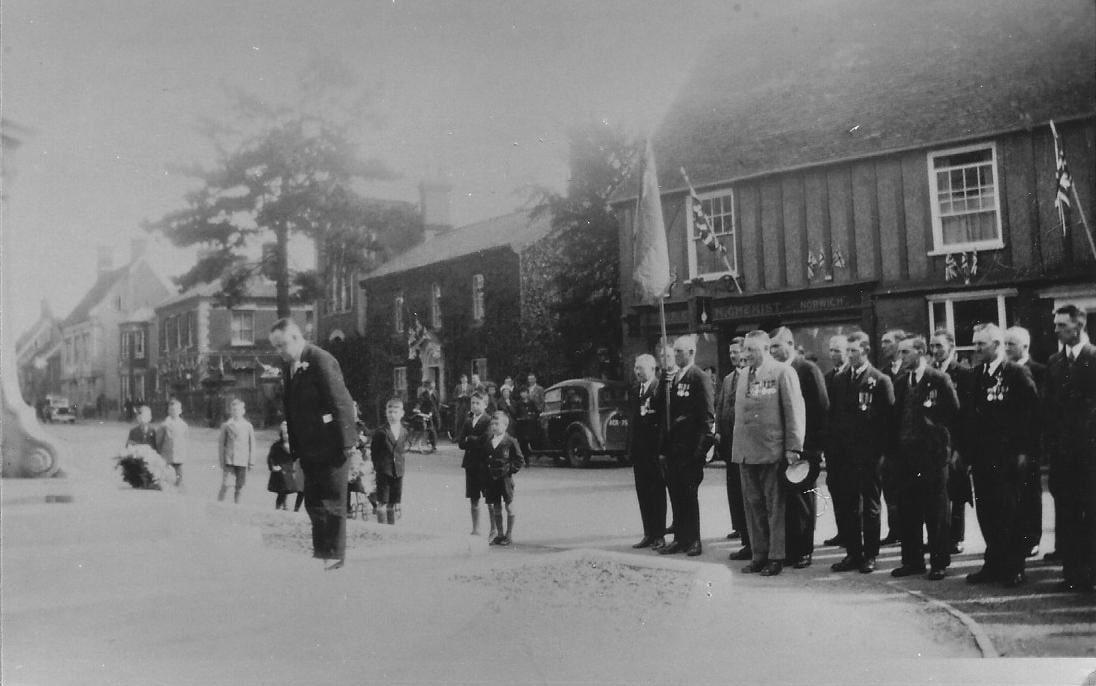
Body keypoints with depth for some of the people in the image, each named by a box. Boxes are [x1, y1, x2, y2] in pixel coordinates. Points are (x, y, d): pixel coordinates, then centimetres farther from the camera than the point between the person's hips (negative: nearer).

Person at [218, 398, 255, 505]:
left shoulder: (248, 426, 6)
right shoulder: (226, 425, 3)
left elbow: (252, 445, 9)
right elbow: (221, 444, 6)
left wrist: (251, 462, 6)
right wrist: (222, 461, 2)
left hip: (243, 461, 2)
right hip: (228, 460, -2)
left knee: (240, 486, 4)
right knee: (226, 484, -11)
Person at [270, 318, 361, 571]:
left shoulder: (321, 361, -16)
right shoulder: (288, 366, 11)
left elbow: (342, 404, -17)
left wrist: (350, 448, -18)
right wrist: (295, 451, 13)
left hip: (331, 447, -8)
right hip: (309, 449, 8)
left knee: (332, 503, 0)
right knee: (313, 503, 11)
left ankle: (335, 556, 11)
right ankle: (320, 551, 21)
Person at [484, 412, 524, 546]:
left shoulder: (510, 441, -7)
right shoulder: (488, 442, 8)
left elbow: (520, 459, -3)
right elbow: (484, 460, 13)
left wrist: (509, 469, -12)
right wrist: (485, 479, 7)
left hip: (505, 478, -5)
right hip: (491, 479, 5)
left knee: (509, 506, 3)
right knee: (496, 508, 10)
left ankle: (509, 535, 11)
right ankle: (500, 535, 18)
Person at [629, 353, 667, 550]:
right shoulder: (636, 390, 15)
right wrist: (630, 448, 10)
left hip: (654, 449, -7)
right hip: (638, 450, 7)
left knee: (657, 492, 1)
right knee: (643, 493, 10)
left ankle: (659, 535, 7)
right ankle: (648, 534, 16)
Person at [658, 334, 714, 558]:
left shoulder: (700, 379, -7)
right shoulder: (673, 379, 16)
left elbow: (708, 416, -11)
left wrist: (700, 447, -15)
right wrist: (665, 445, 12)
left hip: (690, 447, -7)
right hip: (673, 446, 7)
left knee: (689, 494, -3)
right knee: (676, 495, 10)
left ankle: (693, 541, 6)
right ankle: (680, 539, 17)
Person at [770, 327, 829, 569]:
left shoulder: (808, 370, -5)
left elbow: (822, 408, -7)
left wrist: (817, 446, -11)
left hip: (803, 447, -4)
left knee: (802, 498, 4)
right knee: (786, 499, 6)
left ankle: (804, 550, 12)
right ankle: (788, 549, 14)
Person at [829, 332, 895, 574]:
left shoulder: (881, 381, -3)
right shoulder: (839, 380, 11)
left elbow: (888, 416, -6)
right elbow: (833, 415, 12)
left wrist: (880, 449, -10)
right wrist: (835, 447, 4)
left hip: (870, 455, -4)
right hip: (845, 454, 4)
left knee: (870, 507, 5)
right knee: (848, 506, 7)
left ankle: (870, 555, 13)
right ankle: (853, 554, 15)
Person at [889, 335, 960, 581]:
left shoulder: (939, 379, -4)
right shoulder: (901, 381, 13)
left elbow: (953, 410, -7)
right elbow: (896, 414, 13)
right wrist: (893, 448, 7)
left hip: (932, 452, -5)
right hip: (905, 452, 6)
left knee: (936, 511, 1)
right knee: (908, 510, 9)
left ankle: (939, 562, 9)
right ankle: (912, 560, 18)